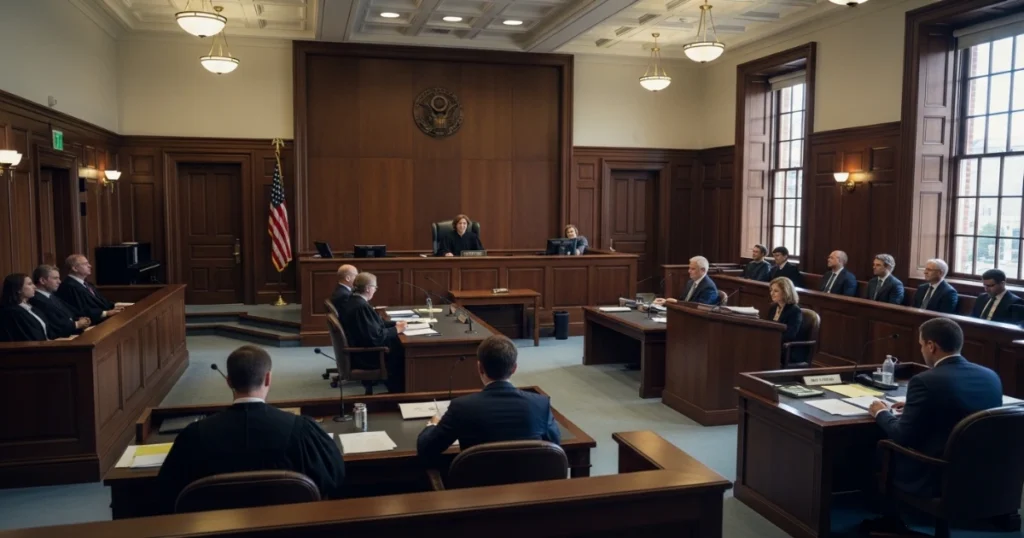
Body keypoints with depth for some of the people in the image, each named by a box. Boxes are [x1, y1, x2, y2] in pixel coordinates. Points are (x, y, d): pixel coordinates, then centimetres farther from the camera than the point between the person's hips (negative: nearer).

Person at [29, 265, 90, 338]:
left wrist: (79, 319, -2)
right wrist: (77, 324, -8)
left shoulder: (52, 296, 15)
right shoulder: (36, 301, -14)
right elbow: (55, 328, -20)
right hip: (59, 338, -9)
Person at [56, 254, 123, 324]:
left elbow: (99, 300, 23)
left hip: (104, 318, 10)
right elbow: (81, 312, -21)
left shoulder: (85, 284, 18)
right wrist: (106, 313, -21)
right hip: (91, 324, -10)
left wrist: (113, 306, 5)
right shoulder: (69, 286, -13)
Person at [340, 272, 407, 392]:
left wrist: (394, 324, 6)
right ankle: (398, 392, 16)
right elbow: (376, 336, -26)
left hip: (357, 349, 9)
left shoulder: (351, 301, 4)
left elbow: (373, 323, 14)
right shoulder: (362, 307, -26)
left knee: (397, 345, 8)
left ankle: (395, 389, 15)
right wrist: (396, 330, -13)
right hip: (365, 356, -9)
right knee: (401, 352, 0)